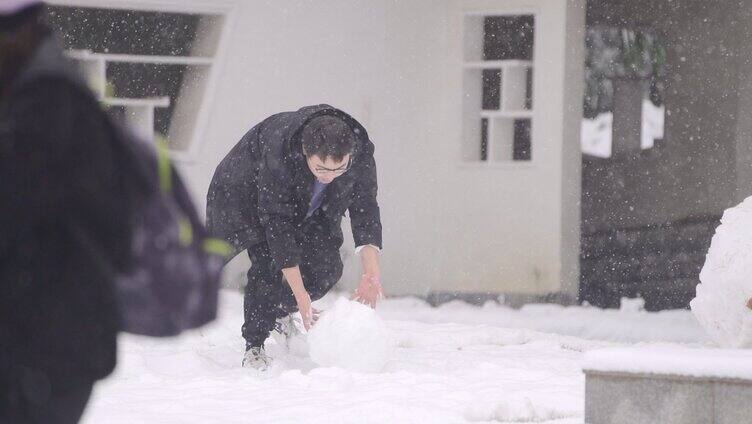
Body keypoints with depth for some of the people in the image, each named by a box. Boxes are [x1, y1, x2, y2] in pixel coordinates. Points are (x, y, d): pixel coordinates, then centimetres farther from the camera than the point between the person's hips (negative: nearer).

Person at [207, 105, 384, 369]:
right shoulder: (278, 156, -43)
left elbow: (365, 210, -21)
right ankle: (254, 347, -9)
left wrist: (372, 272, -33)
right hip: (249, 196, -5)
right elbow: (277, 223, -40)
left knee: (328, 269, -9)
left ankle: (279, 312, 19)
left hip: (309, 211, 5)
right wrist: (300, 294, -41)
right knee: (268, 264, -24)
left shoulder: (361, 156, -31)